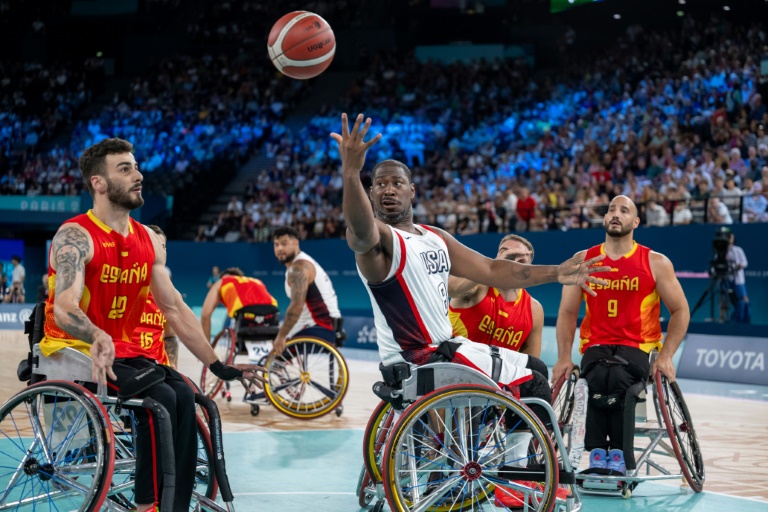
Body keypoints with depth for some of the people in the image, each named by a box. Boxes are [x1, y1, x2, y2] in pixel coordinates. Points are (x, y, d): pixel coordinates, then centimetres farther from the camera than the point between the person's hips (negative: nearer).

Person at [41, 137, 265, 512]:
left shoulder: (149, 241, 8)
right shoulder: (75, 236, -13)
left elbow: (175, 308, 11)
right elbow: (64, 308, -29)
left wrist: (218, 366, 6)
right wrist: (99, 339, -50)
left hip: (124, 350, 6)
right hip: (73, 350, -6)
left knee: (183, 396, -20)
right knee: (158, 397, -27)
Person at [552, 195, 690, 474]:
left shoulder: (656, 263, 3)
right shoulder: (583, 261, 8)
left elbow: (680, 310, 4)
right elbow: (567, 312, 11)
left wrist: (666, 356, -8)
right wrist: (564, 357, -2)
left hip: (637, 347, -1)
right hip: (596, 345, 1)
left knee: (616, 379, -36)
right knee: (600, 377, -36)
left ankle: (617, 453, -19)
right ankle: (597, 450, -22)